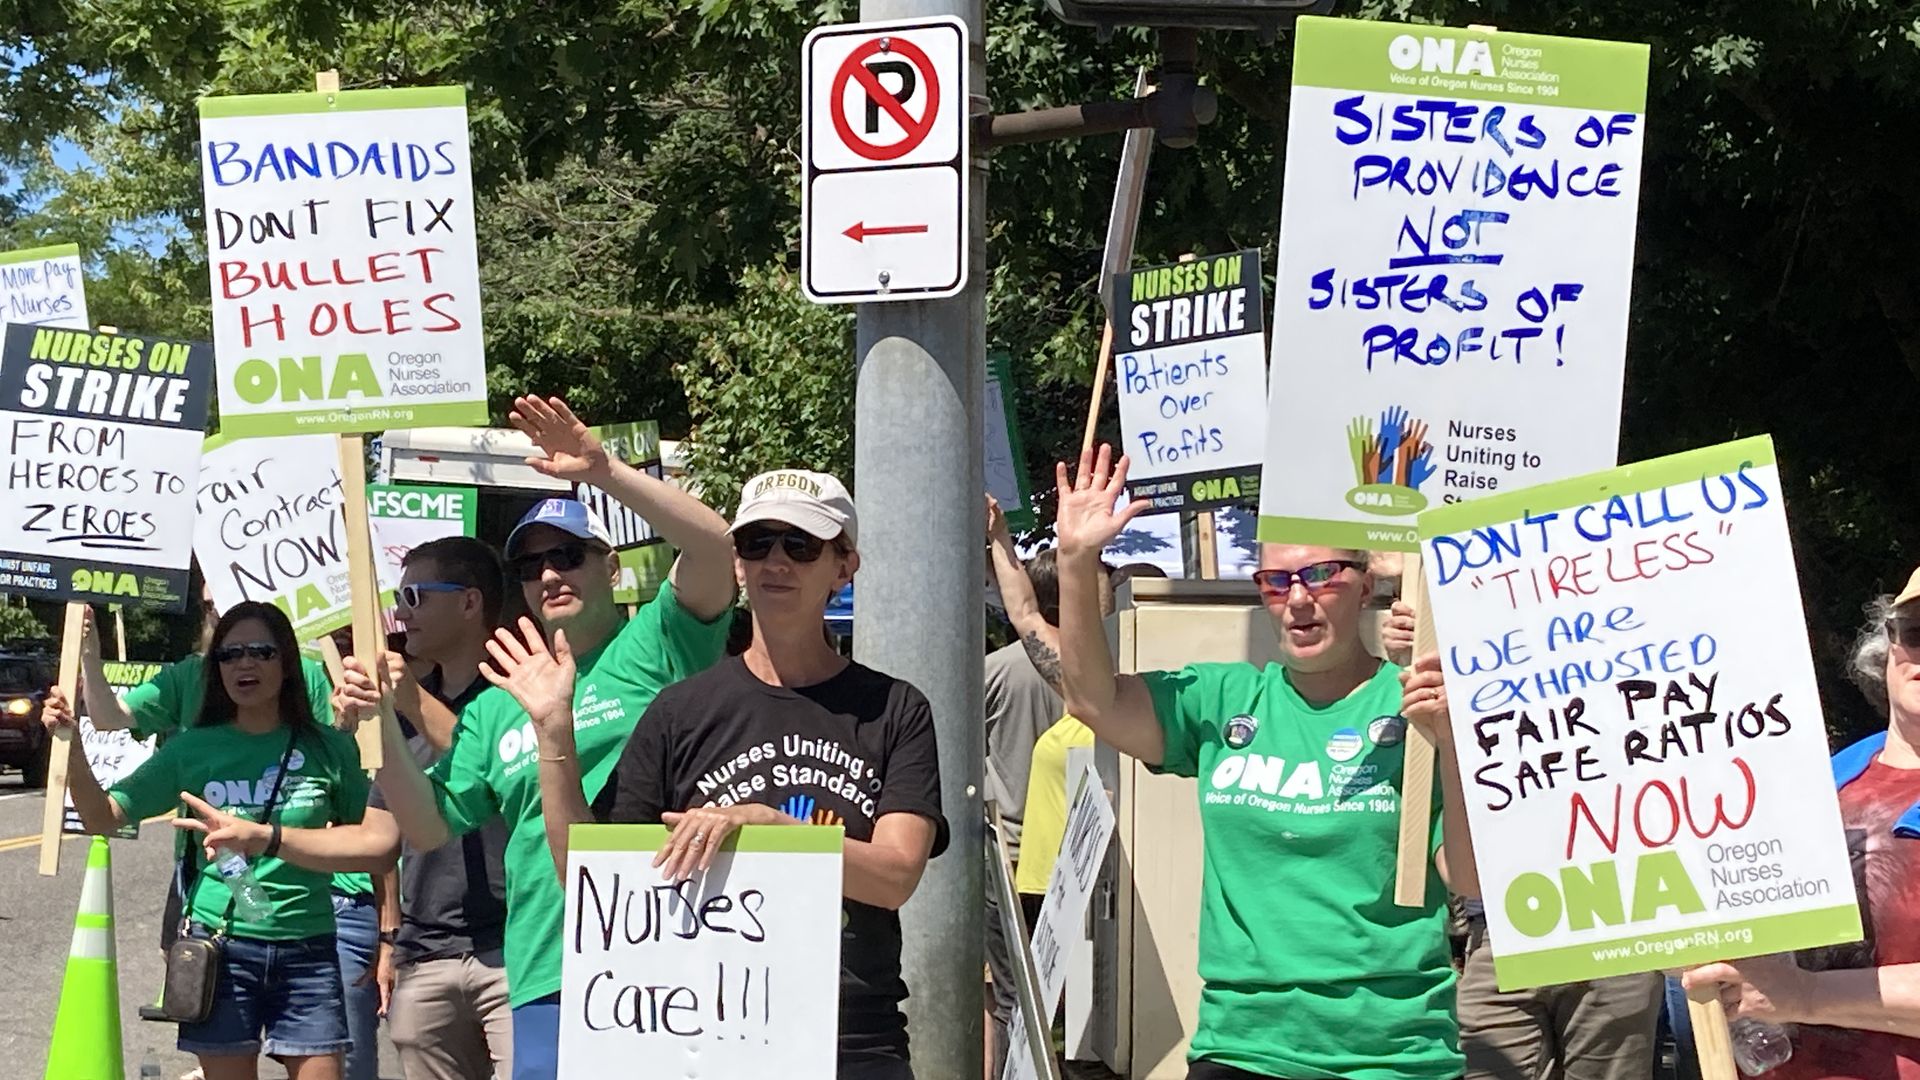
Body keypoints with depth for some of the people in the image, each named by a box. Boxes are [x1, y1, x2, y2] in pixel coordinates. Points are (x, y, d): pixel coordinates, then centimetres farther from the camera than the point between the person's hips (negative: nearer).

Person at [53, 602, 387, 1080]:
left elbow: (375, 843, 8)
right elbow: (102, 818, -2)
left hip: (307, 950, -1)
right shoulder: (191, 749, 2)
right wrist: (72, 743, -15)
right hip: (219, 947, 1)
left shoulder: (329, 748, 0)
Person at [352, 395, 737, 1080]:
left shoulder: (656, 648, 3)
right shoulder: (494, 708, 17)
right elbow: (430, 828, 14)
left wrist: (605, 472, -21)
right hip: (546, 981, 4)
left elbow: (716, 547, -14)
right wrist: (382, 727, 1)